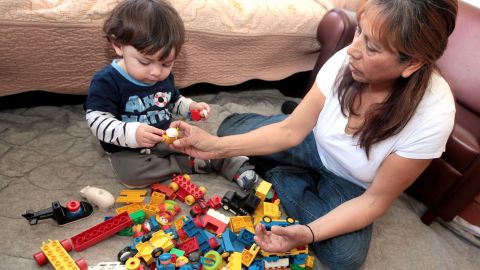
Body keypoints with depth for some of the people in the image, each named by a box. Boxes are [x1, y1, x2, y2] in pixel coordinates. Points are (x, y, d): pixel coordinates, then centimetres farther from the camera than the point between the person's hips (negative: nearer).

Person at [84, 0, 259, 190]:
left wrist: (191, 107, -3)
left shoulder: (164, 77, -1)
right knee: (131, 175, -32)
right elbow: (96, 120, -27)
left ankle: (237, 165, 7)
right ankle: (191, 164, -22)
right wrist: (132, 133, -42)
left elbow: (174, 102, 18)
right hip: (127, 150, -5)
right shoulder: (107, 81, -22)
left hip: (165, 139, 5)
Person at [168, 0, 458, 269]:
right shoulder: (347, 61, -28)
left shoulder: (433, 115, -33)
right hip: (316, 144, 2)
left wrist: (309, 232, -38)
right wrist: (217, 146, -28)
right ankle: (304, 179, 7)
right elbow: (291, 130, -19)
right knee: (231, 128, -7)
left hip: (351, 184, -1)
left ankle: (280, 179, -3)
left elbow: (376, 199, -23)